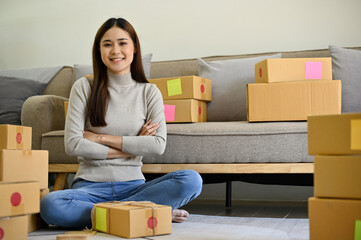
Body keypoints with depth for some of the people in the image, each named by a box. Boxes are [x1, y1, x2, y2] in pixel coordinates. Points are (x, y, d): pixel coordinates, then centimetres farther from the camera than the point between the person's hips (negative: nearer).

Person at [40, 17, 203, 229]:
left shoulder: (149, 92, 8)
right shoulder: (84, 87, 5)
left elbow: (158, 145, -6)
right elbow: (73, 144, -5)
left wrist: (101, 138, -8)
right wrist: (131, 147, -5)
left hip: (133, 185, 1)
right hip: (90, 185, 0)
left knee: (192, 180, -25)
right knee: (50, 205, -34)